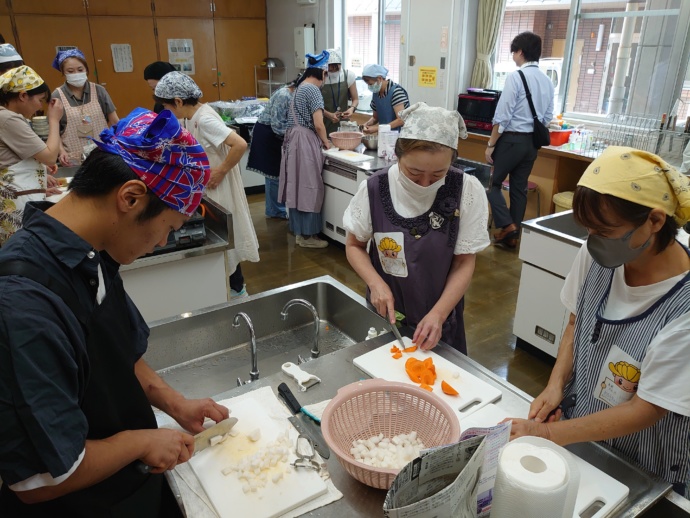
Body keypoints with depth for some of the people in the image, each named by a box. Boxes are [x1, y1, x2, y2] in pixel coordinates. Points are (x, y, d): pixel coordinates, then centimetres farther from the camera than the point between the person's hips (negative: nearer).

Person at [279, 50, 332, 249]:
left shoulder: (300, 87, 17)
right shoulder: (313, 89, -13)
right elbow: (318, 124, -16)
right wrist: (326, 142, -2)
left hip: (295, 139, 10)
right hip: (306, 142, -10)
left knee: (298, 186, 12)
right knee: (308, 187, -4)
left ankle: (299, 231, 21)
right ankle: (307, 235, 3)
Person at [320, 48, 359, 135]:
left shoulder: (348, 75, -3)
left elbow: (355, 99, 3)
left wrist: (352, 108, -19)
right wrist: (329, 115, -21)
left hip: (343, 121, 2)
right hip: (325, 123, -2)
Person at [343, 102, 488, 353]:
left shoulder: (467, 191, -19)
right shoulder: (374, 189, -17)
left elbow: (464, 263, -11)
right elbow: (354, 245, -2)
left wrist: (438, 314, -21)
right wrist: (376, 283, -18)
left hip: (440, 317, 0)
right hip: (385, 314, 1)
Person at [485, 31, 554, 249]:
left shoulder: (515, 77, -14)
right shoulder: (547, 81, 7)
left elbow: (502, 116, -16)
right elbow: (547, 117, 11)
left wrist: (491, 144, -10)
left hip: (512, 139, -7)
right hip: (532, 142, 7)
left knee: (494, 183, 7)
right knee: (520, 187, 13)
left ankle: (507, 225, -7)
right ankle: (513, 235, 19)